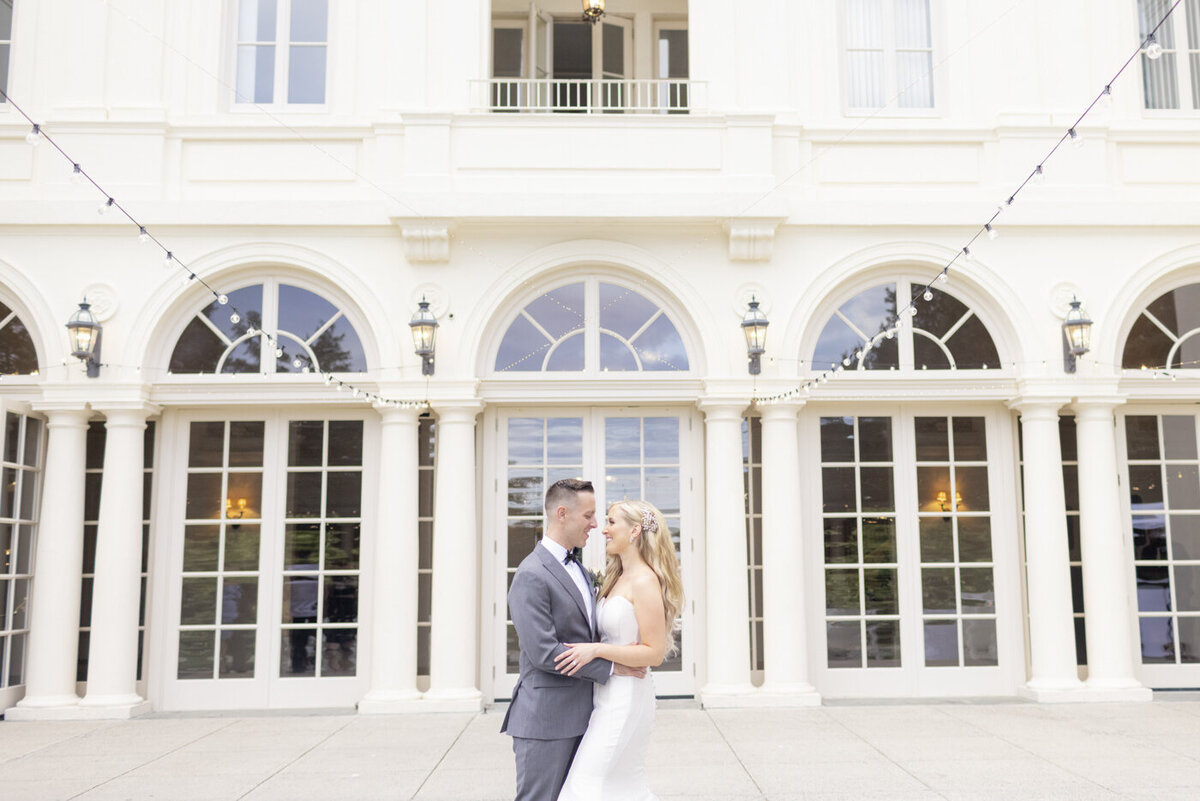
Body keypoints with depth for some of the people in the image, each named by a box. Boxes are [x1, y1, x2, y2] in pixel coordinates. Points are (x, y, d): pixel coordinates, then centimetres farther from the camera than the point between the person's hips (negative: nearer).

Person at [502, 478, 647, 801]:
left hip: (578, 715, 9)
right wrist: (610, 666, -17)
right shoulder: (531, 575, -16)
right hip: (545, 719, -9)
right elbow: (543, 652, -23)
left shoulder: (576, 568, 14)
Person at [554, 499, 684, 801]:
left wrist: (596, 650, -20)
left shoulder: (645, 582, -15)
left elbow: (654, 653, -18)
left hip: (626, 696, -9)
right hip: (609, 693, 9)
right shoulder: (618, 578, 12)